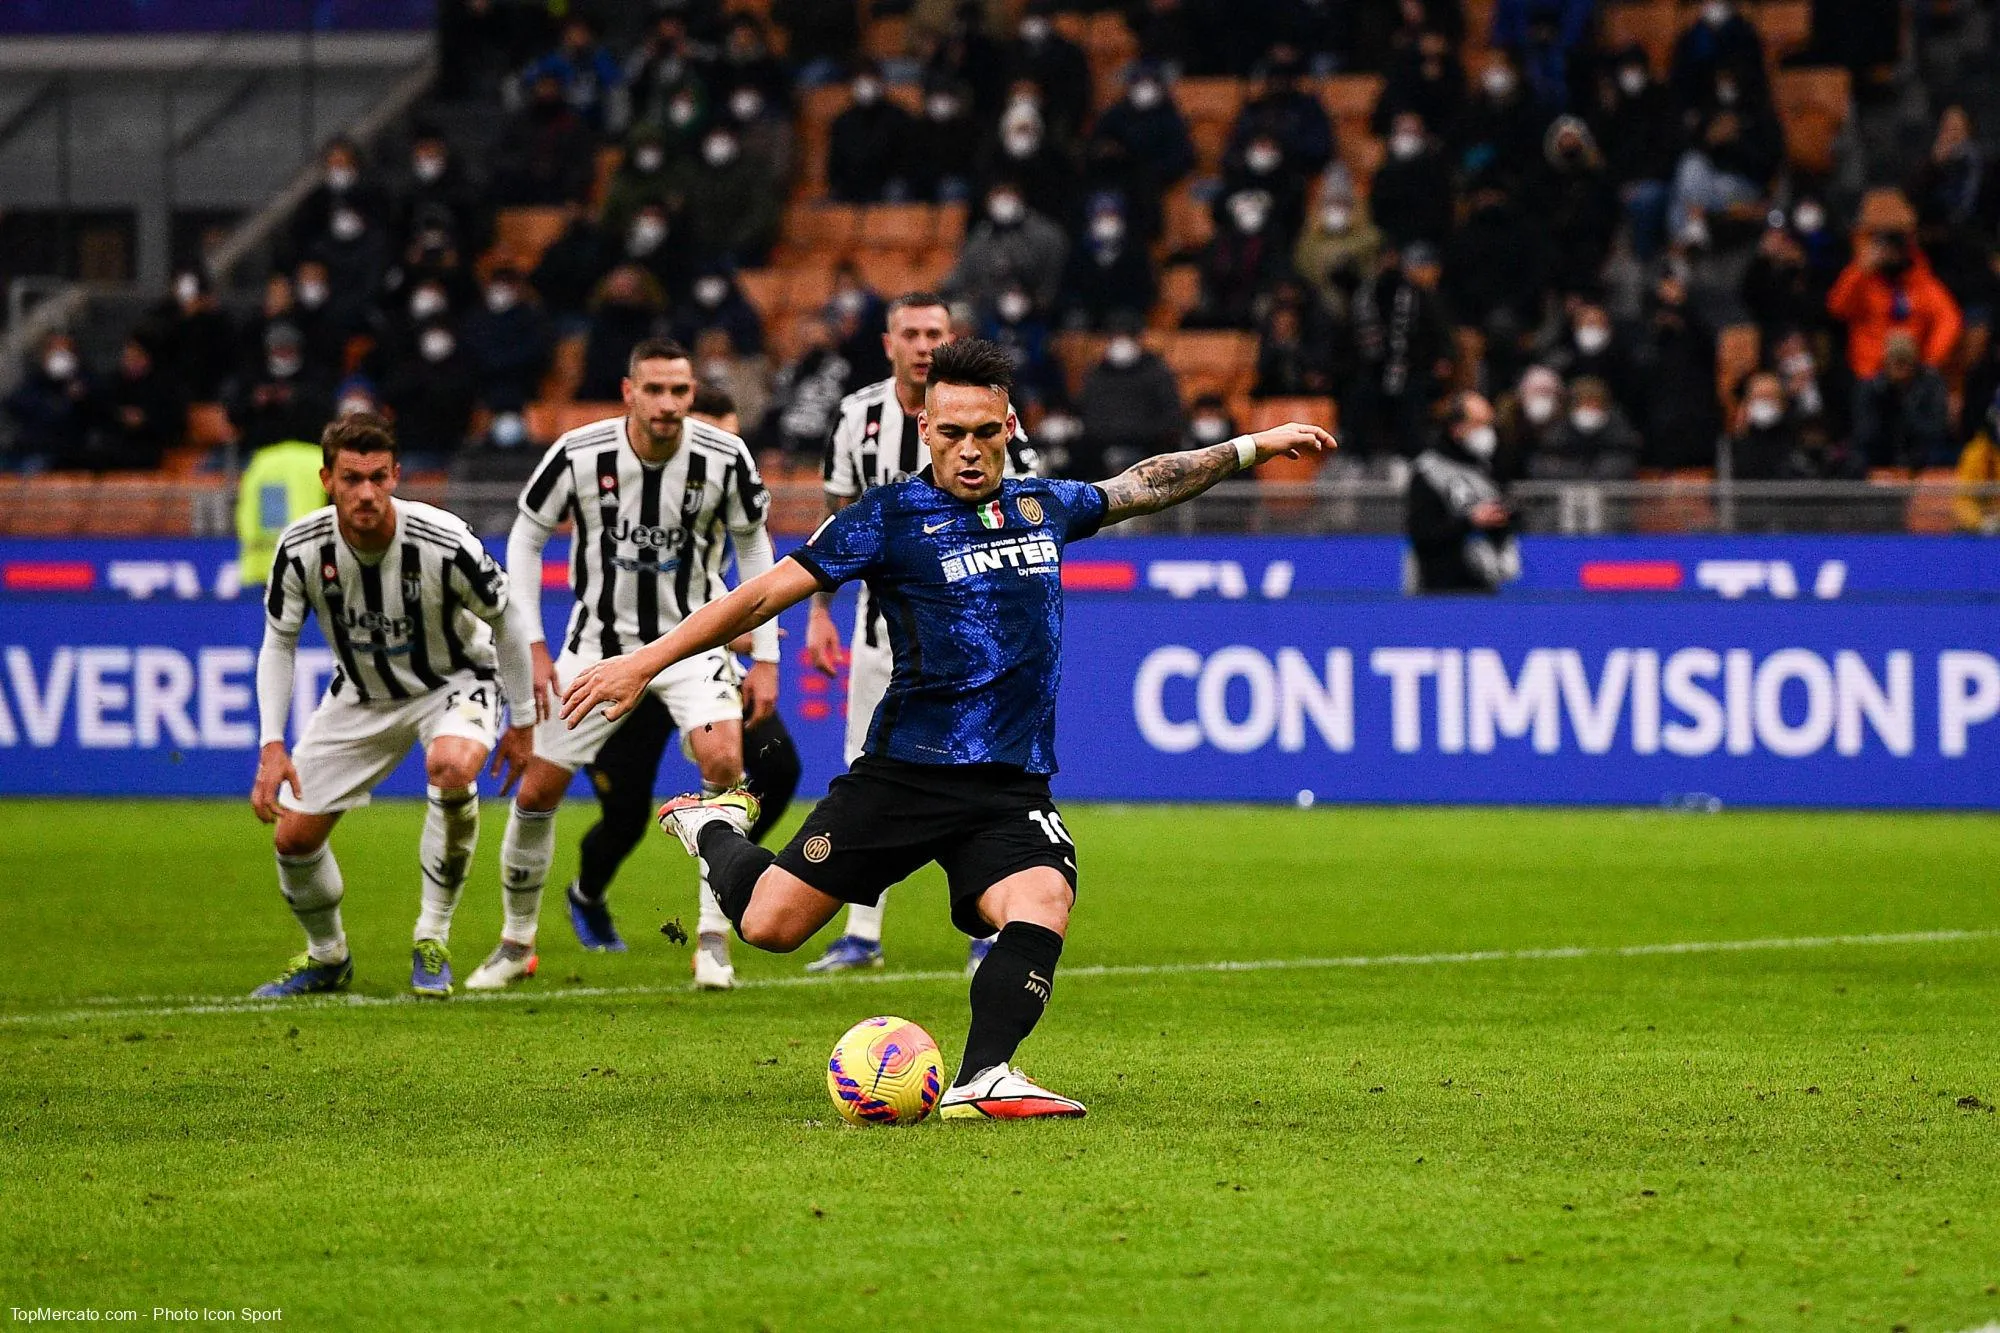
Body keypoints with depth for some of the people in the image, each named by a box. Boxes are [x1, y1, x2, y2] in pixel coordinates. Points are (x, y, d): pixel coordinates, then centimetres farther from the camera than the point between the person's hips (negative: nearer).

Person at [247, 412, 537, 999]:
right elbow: (278, 644, -6)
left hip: (453, 682, -3)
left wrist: (521, 722, -4)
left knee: (451, 766, -37)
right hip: (361, 696, 3)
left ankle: (432, 940, -19)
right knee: (292, 836, -2)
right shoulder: (302, 549, -22)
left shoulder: (444, 543, -30)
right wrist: (272, 747, -16)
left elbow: (504, 618, -12)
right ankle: (327, 957, 29)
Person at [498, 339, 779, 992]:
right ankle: (517, 942, 23)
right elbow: (526, 539, -2)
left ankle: (714, 939, -17)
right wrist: (531, 645, -6)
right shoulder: (579, 455, -18)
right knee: (536, 793, 1)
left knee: (724, 760, -26)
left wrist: (766, 657, -1)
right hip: (600, 638, 1)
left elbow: (753, 547, 0)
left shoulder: (724, 458, -16)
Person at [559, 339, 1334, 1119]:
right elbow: (764, 596, -5)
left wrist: (1255, 446, 33)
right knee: (769, 925, -4)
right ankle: (714, 828, 28)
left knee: (1042, 909, -27)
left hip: (1011, 789, 3)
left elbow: (1147, 484, 30)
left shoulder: (1041, 507, 12)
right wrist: (644, 664, -10)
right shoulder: (890, 518, -3)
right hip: (906, 773, -3)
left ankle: (981, 1081, -31)